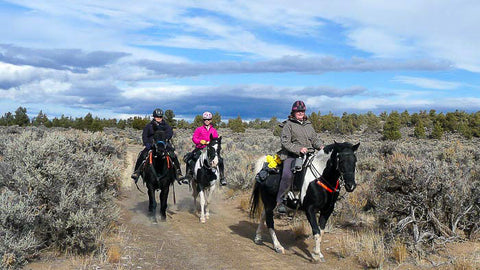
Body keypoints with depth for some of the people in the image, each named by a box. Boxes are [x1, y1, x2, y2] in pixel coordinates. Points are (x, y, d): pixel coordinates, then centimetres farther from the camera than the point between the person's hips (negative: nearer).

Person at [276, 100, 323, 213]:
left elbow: (314, 139, 22)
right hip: (291, 155, -6)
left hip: (308, 155, 6)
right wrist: (299, 149, -19)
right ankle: (280, 201, -17)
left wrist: (320, 146, -1)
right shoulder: (288, 124, 2)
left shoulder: (308, 125, 20)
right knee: (287, 175, -28)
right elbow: (285, 142, -7)